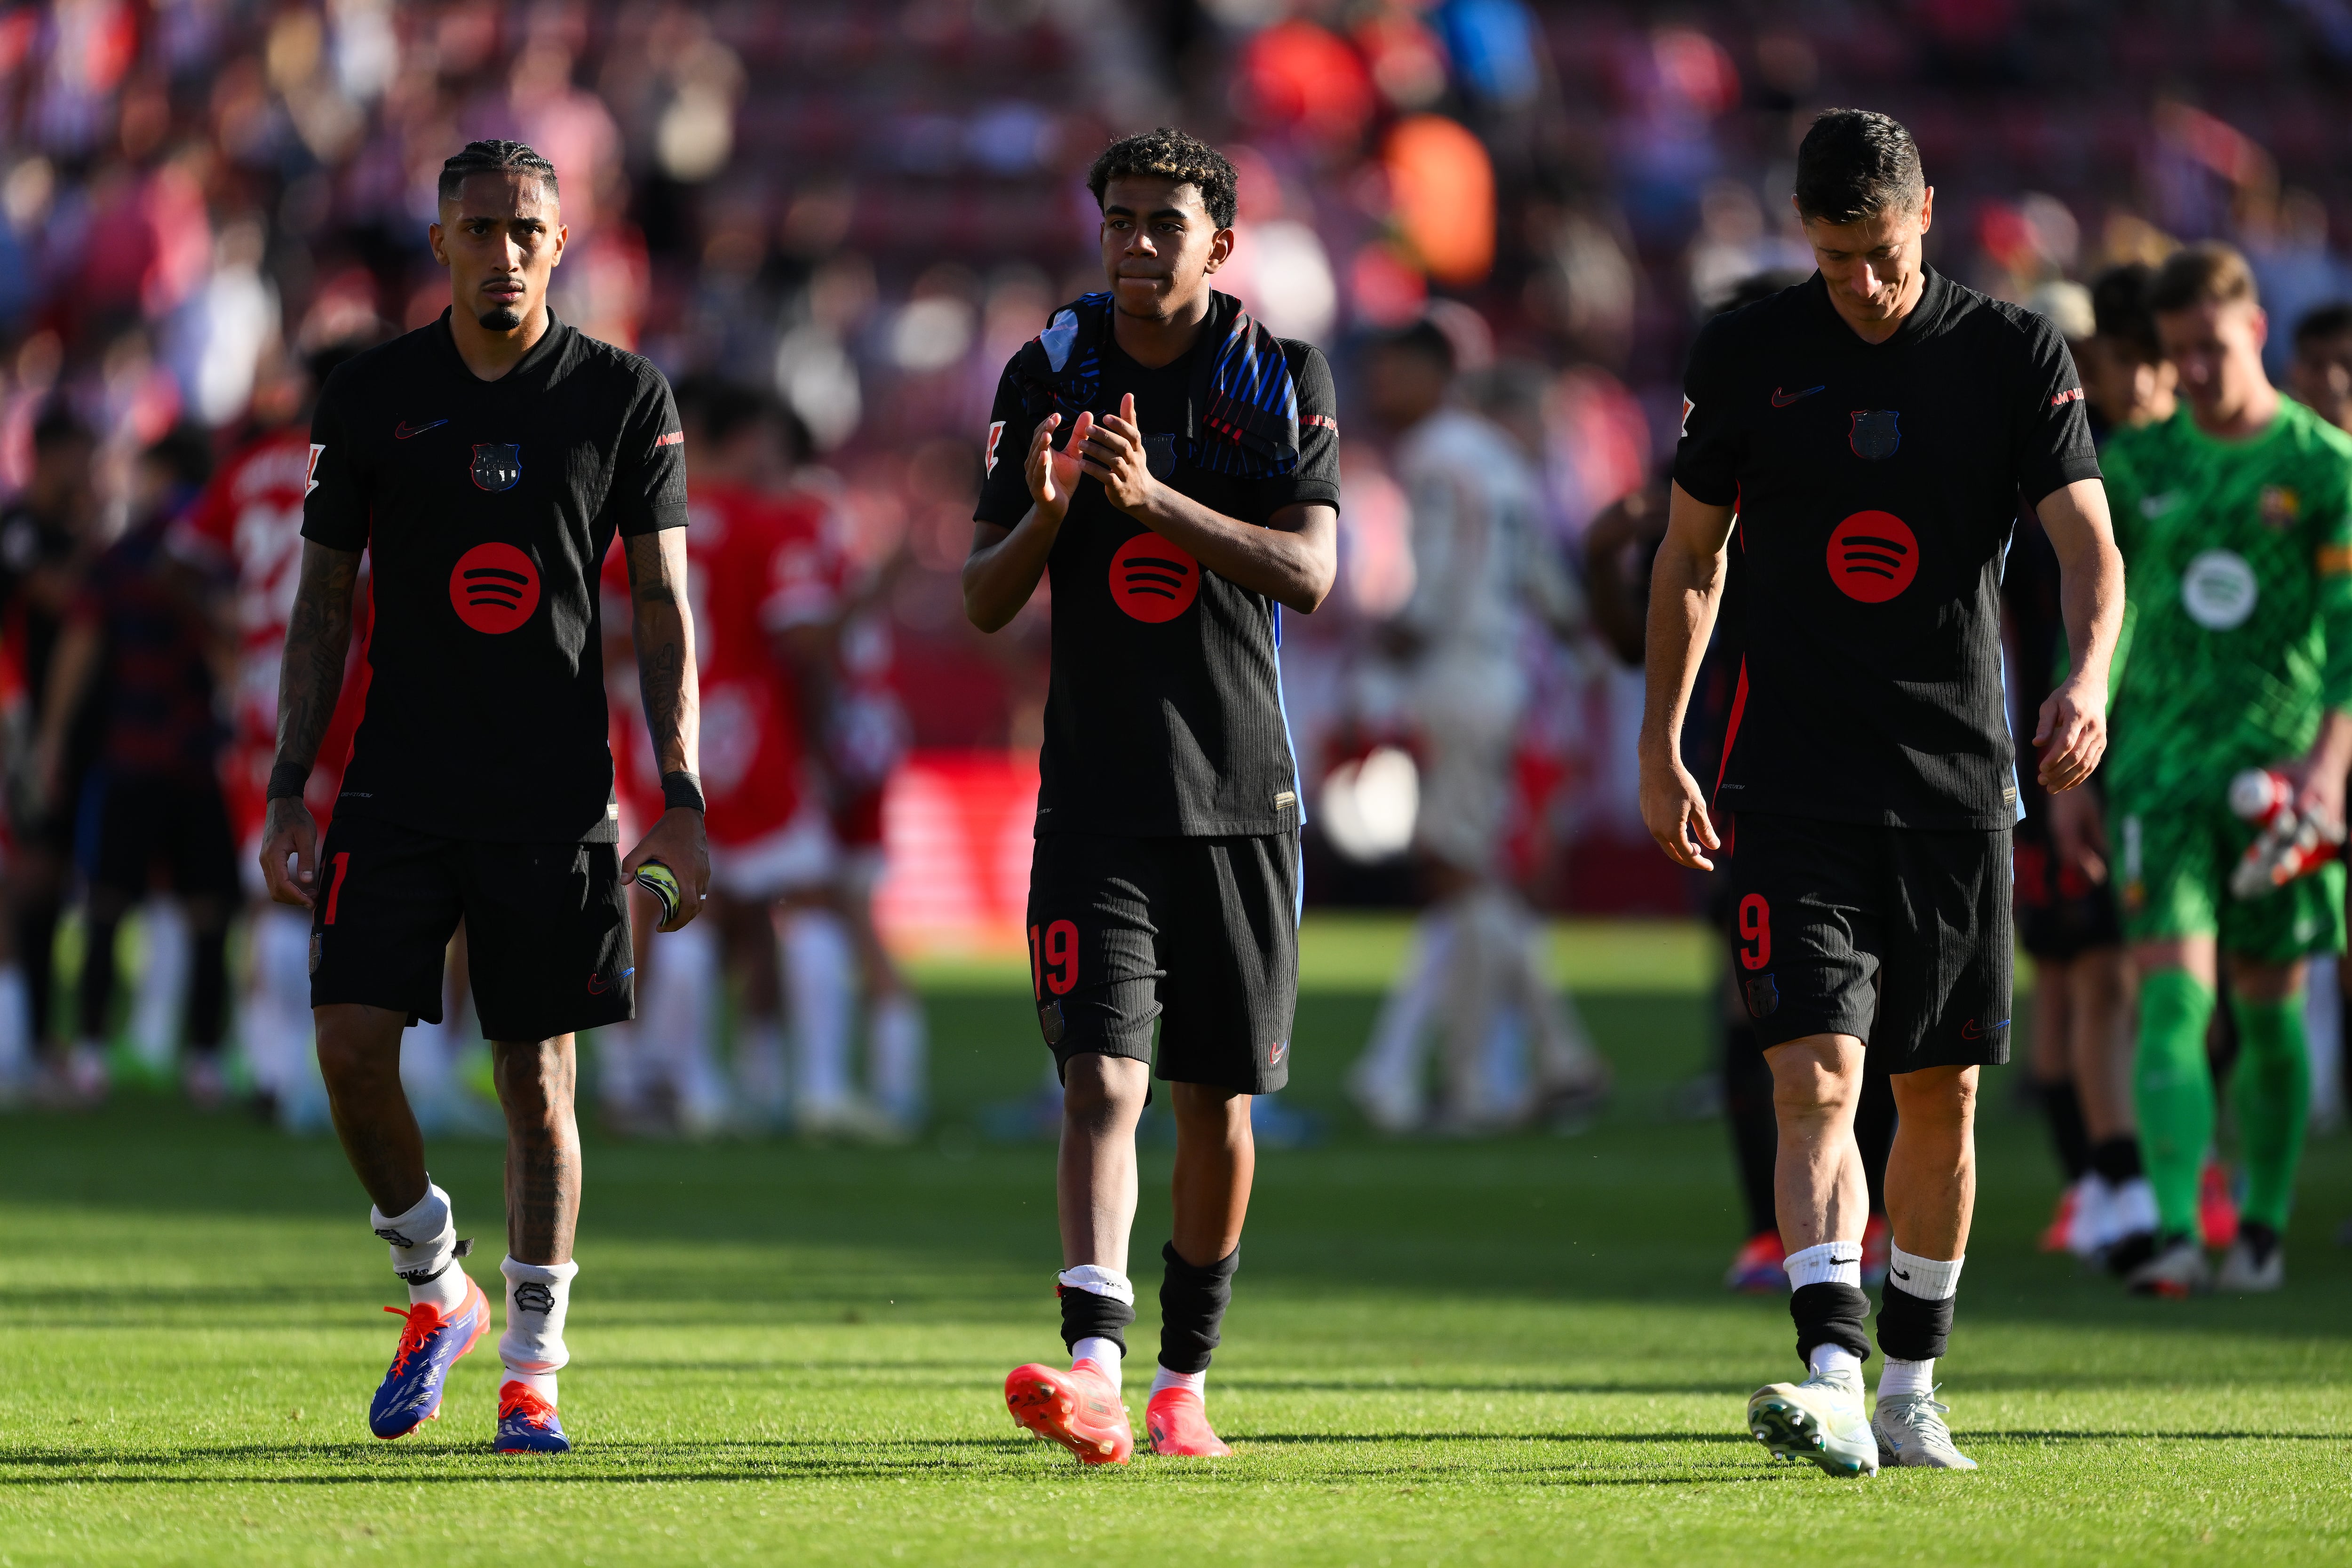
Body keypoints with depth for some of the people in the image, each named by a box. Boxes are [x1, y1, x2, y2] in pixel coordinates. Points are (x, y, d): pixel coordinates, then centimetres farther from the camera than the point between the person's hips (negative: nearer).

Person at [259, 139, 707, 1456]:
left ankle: (534, 1369, 11)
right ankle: (436, 1288, 13)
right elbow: (325, 602, 9)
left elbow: (665, 606, 3)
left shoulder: (625, 397, 2)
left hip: (555, 800, -1)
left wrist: (684, 802, -5)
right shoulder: (372, 398, 4)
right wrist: (289, 792, 3)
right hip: (396, 791, 1)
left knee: (539, 1081, 0)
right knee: (352, 1040, -11)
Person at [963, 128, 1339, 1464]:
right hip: (1097, 792, -1)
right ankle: (1095, 1375, -27)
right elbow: (986, 602, 5)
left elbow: (1309, 574, -11)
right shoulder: (1049, 375, 4)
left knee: (1218, 1099, 8)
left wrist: (1158, 500, -23)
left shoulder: (1283, 380, 1)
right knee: (1102, 1077, -15)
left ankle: (1186, 1378, 21)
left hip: (1241, 791, 1)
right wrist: (1045, 511, -16)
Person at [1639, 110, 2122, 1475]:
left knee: (1941, 1095, 7)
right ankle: (1833, 1378, -25)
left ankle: (1914, 1386, 20)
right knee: (1818, 1078, -15)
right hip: (1797, 782, -1)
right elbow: (1693, 554, 13)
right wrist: (1661, 744, 8)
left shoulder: (2017, 355, 0)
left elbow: (2090, 545, -9)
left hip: (1960, 773, 1)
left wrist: (2088, 681, -29)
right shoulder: (1748, 356, 3)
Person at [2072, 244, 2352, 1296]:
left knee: (2267, 1006, 6)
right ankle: (2176, 1238, -22)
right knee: (2171, 993, -13)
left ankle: (2263, 1228, 22)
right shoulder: (2138, 465, 8)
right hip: (2162, 760, 1)